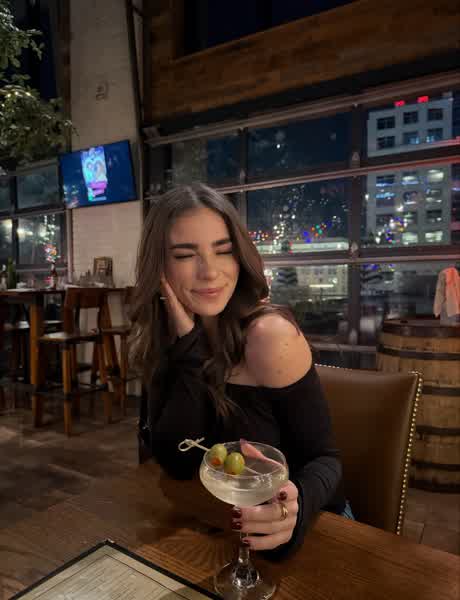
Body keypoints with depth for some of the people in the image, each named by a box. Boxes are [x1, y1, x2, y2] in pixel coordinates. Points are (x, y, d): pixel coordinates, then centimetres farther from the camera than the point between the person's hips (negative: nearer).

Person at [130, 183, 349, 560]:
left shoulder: (269, 334, -21)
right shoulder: (160, 340, -8)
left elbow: (325, 458, -14)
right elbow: (177, 462, -15)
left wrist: (297, 507, -34)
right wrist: (188, 345, -23)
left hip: (307, 530, -2)